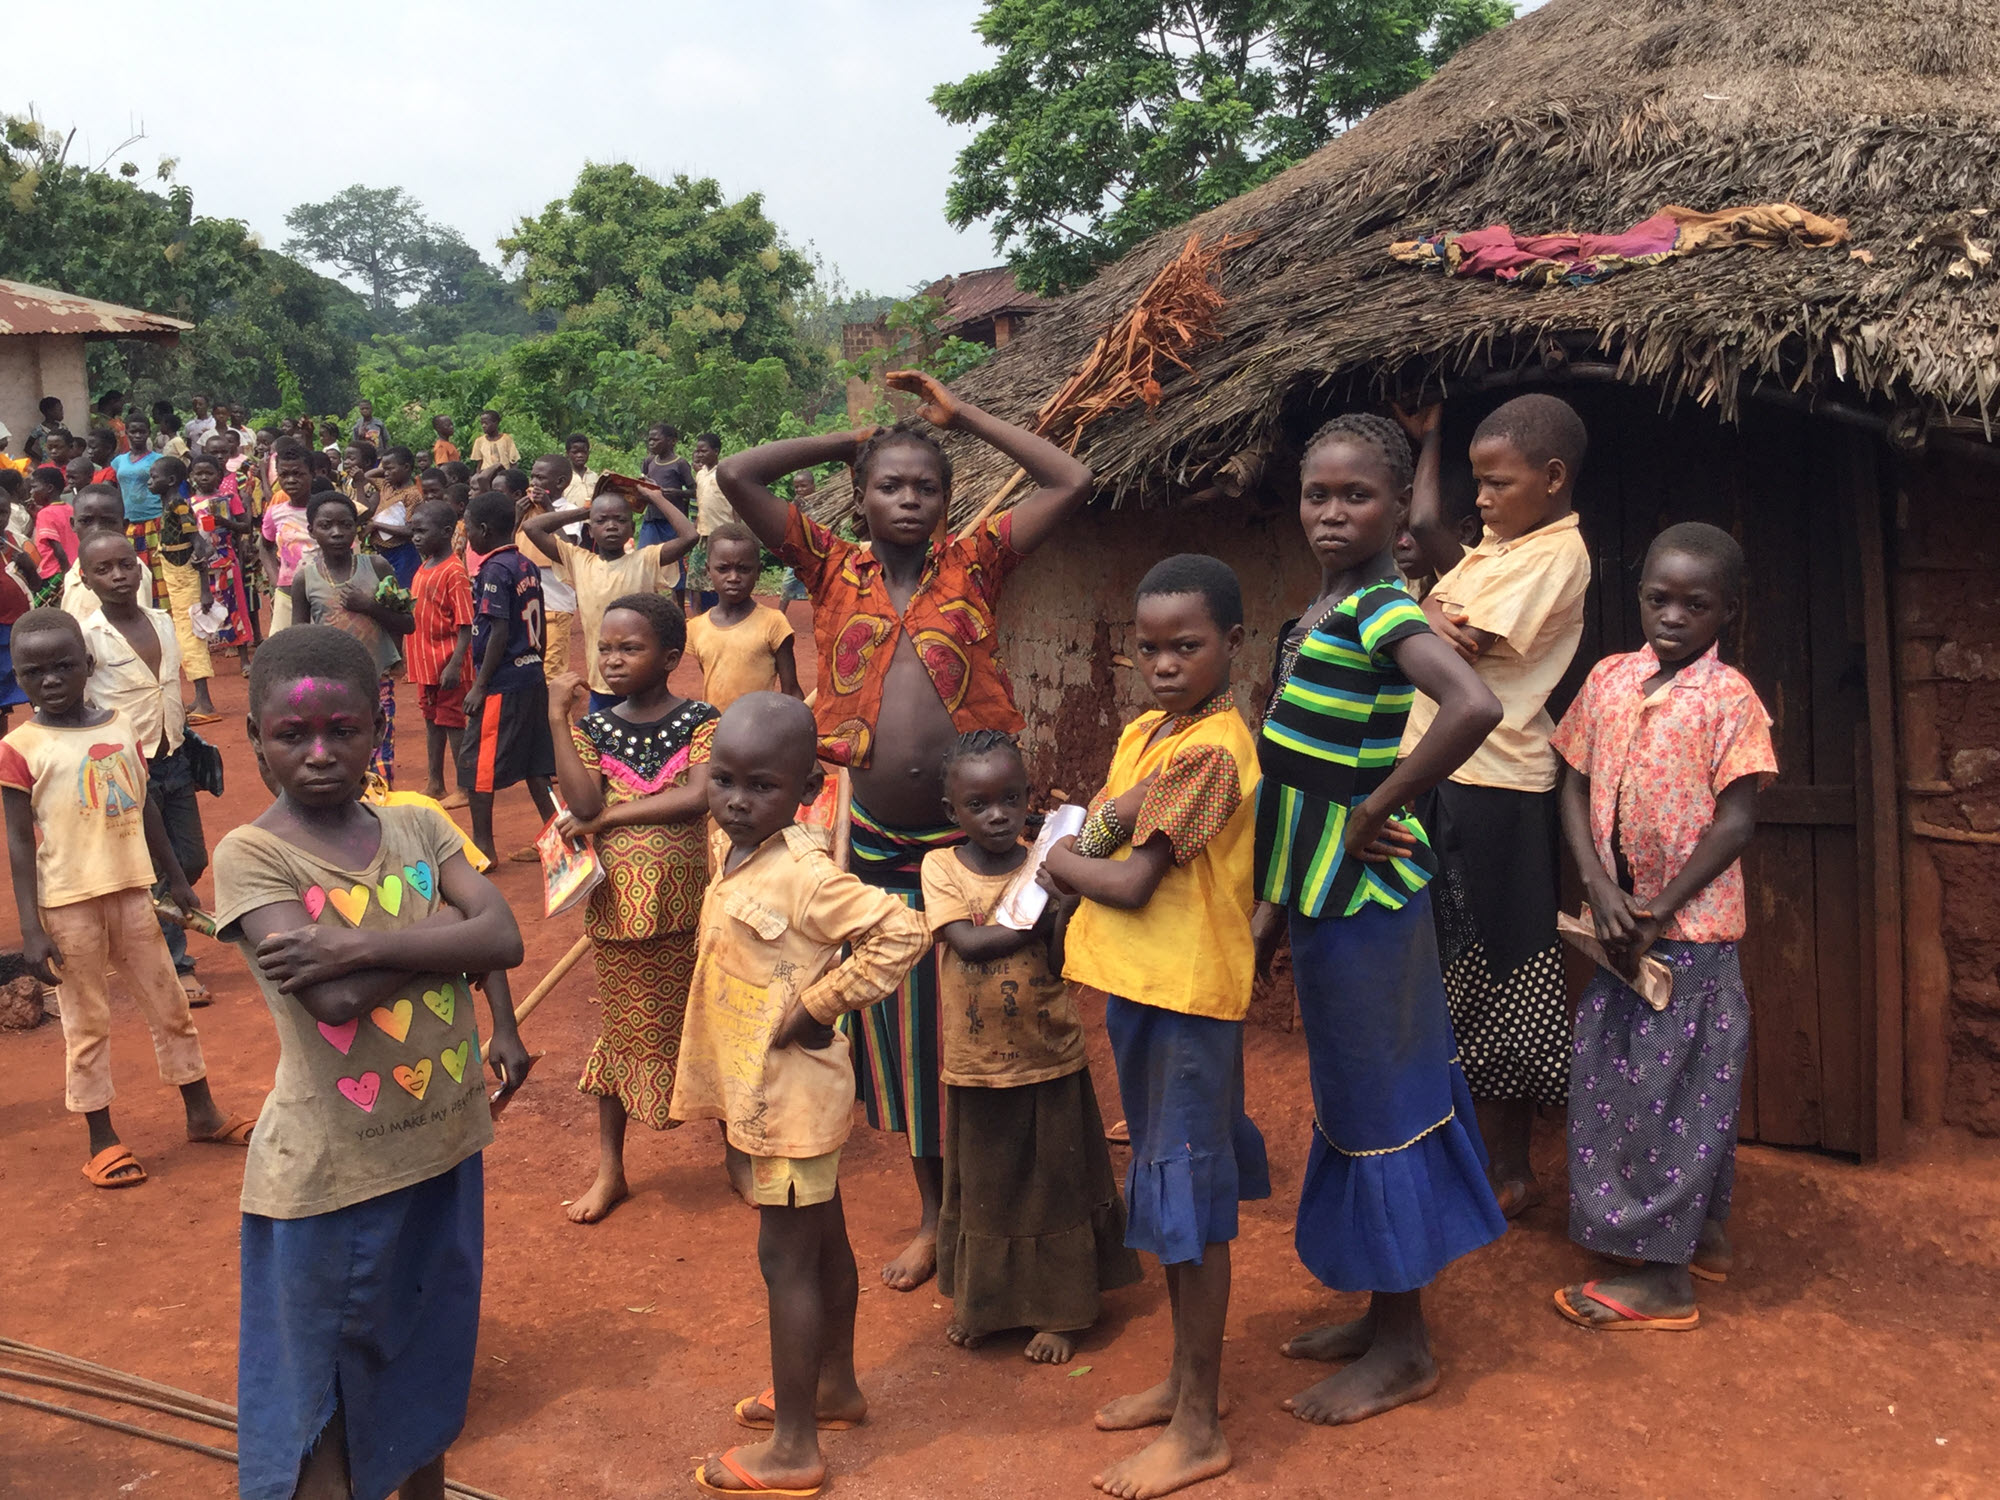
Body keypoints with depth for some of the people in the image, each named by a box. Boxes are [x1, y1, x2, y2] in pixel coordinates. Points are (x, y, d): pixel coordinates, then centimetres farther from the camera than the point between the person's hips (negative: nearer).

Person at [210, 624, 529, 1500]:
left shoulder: (419, 827, 0)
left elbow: (502, 938, -15)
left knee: (430, 1354, 24)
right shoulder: (251, 855, -14)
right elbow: (331, 998, -26)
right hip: (333, 1168, -5)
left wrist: (354, 945, -23)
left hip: (446, 1143, 5)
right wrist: (445, 932, -15)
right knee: (321, 1390, 11)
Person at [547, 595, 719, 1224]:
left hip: (688, 905, -2)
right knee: (625, 1031, 13)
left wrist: (608, 817, -16)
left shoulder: (700, 720, -6)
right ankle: (609, 1170, 26)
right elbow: (584, 804, -13)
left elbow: (697, 797, -20)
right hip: (618, 906, 2)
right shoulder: (593, 728, 1)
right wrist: (557, 721, -15)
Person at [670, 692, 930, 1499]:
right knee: (823, 1243, 22)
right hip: (764, 1091, 9)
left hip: (792, 1096, -9)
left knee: (787, 1258, 1)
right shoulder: (729, 847, 2)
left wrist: (819, 1005, -24)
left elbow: (902, 932, -30)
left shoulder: (803, 874, -25)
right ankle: (834, 1385, 40)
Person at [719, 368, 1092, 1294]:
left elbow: (1072, 482, -4)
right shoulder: (834, 569, 4)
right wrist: (848, 440, 6)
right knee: (902, 1028, 12)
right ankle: (934, 1212, 29)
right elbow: (736, 477, -1)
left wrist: (962, 414, 2)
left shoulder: (974, 562, 2)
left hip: (971, 833, -1)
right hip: (879, 842, 2)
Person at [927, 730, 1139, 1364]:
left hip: (1049, 1061, 0)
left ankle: (1059, 1311, 27)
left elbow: (1061, 964, -13)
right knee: (979, 1187, 16)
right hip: (975, 1066, 0)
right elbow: (968, 942, -21)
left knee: (1054, 1187, 11)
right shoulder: (942, 868, -7)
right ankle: (977, 1301, 36)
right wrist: (1039, 922, -20)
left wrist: (1066, 905, -29)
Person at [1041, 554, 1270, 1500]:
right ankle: (1187, 1380, 35)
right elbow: (1091, 839, 7)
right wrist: (1106, 823, -14)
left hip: (1187, 994, -9)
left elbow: (1130, 883, -20)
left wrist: (1059, 861, -4)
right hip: (1138, 986, 9)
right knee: (1167, 1192, 19)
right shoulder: (1143, 734, 10)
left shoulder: (1210, 752, -19)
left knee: (1190, 1202, 1)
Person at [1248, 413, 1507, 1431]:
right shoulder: (1319, 612, 10)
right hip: (1324, 893, 9)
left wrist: (1376, 812, -26)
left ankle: (1404, 1352, 17)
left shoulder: (1381, 609, -18)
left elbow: (1474, 706, -38)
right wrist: (1278, 903, 17)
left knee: (1376, 1105, 2)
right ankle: (1383, 1315, 33)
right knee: (1356, 1100, 17)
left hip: (1364, 895, -9)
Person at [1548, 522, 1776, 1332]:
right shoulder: (1608, 679, 4)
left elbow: (1735, 822, -14)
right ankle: (1704, 1234, 31)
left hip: (1692, 926, -6)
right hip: (1619, 922, 6)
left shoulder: (1729, 698, -11)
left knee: (1675, 1083, 0)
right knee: (1611, 1074, 14)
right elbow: (1574, 789, 4)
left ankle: (1665, 1275, 10)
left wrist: (1658, 914, -15)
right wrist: (1599, 888, -9)